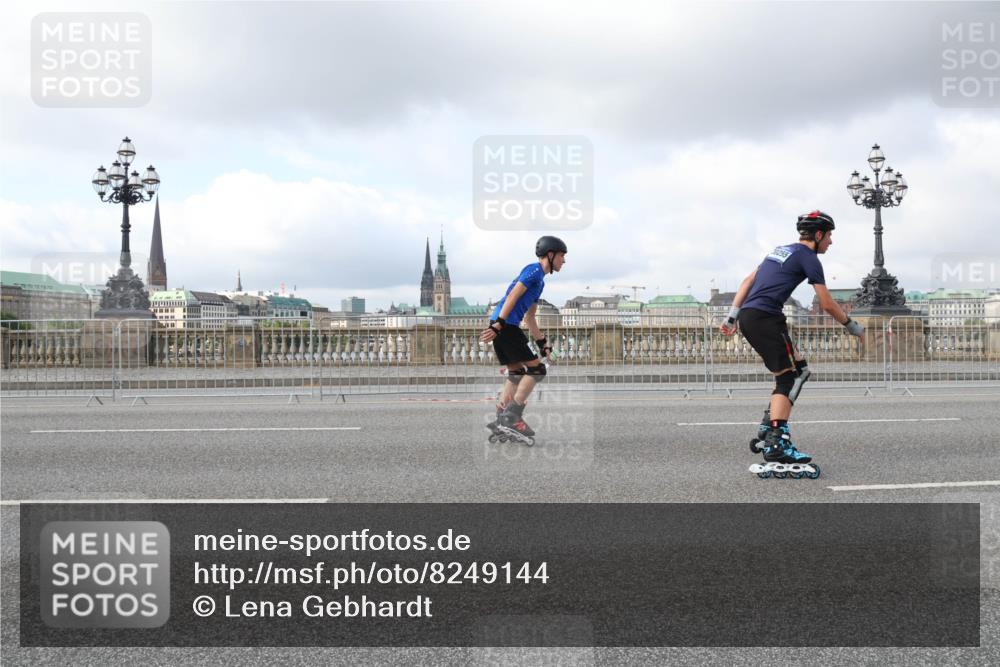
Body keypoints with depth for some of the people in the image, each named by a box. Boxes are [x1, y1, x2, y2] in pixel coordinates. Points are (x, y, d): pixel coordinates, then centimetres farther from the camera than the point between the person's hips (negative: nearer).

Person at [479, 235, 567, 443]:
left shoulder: (539, 280, 24)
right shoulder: (535, 270, -6)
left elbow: (529, 317, 28)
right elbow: (512, 296, -17)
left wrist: (542, 341, 26)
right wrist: (498, 325, -23)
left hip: (502, 326, 10)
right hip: (506, 326, -10)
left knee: (517, 373, 14)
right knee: (536, 369, -7)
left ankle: (502, 420, 13)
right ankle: (511, 418, -8)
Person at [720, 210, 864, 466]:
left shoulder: (781, 250, 25)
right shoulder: (808, 256, -1)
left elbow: (748, 281, 21)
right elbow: (827, 304, -2)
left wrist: (732, 316, 18)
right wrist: (851, 325, 12)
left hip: (747, 317, 9)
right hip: (765, 318, -9)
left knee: (798, 369, 15)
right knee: (789, 378, -9)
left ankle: (768, 428, 9)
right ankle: (776, 443, -20)